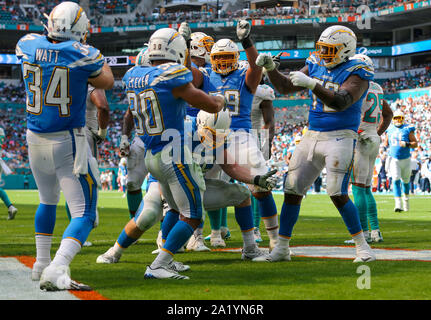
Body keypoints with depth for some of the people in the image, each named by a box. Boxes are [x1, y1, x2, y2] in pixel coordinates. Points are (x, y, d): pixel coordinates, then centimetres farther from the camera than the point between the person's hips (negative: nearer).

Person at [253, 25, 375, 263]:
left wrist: (311, 84, -34)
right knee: (292, 191, 5)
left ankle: (362, 247, -1)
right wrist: (270, 68, -2)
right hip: (312, 136, 7)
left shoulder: (356, 73, -11)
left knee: (337, 194, -15)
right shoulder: (316, 67, 9)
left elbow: (341, 102, -27)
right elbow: (285, 87, 15)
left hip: (340, 138, -7)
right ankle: (281, 249, 14)